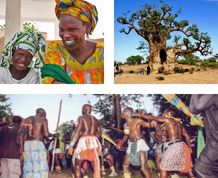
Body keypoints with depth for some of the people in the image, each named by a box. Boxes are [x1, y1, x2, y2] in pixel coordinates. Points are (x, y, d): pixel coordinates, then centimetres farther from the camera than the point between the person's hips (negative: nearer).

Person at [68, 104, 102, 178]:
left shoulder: (81, 118, -1)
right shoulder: (96, 120, 18)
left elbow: (77, 132, -11)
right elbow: (98, 133, 23)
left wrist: (71, 145, -12)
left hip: (84, 142, -6)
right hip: (94, 142, 6)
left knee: (77, 166, 6)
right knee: (96, 166, 6)